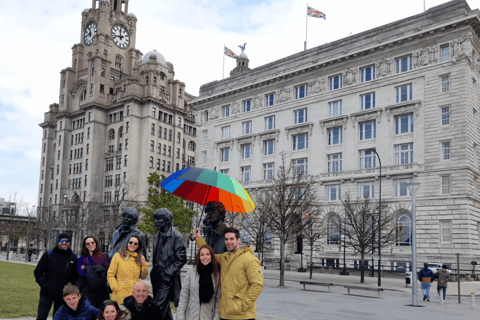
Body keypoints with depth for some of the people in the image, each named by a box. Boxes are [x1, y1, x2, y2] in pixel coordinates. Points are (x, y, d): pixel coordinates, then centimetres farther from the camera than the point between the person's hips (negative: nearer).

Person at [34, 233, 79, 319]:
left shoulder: (73, 258, 3)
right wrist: (43, 284, -7)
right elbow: (38, 272, 4)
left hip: (62, 295, 1)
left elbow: (75, 276, 7)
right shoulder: (49, 254, 1)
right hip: (46, 293, -1)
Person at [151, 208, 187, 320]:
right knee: (165, 307, 16)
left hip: (168, 278, -8)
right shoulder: (158, 236, 13)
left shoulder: (176, 236, -11)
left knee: (159, 307, -12)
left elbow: (181, 259, -12)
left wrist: (167, 273, -15)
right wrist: (154, 272, 13)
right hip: (157, 277, 8)